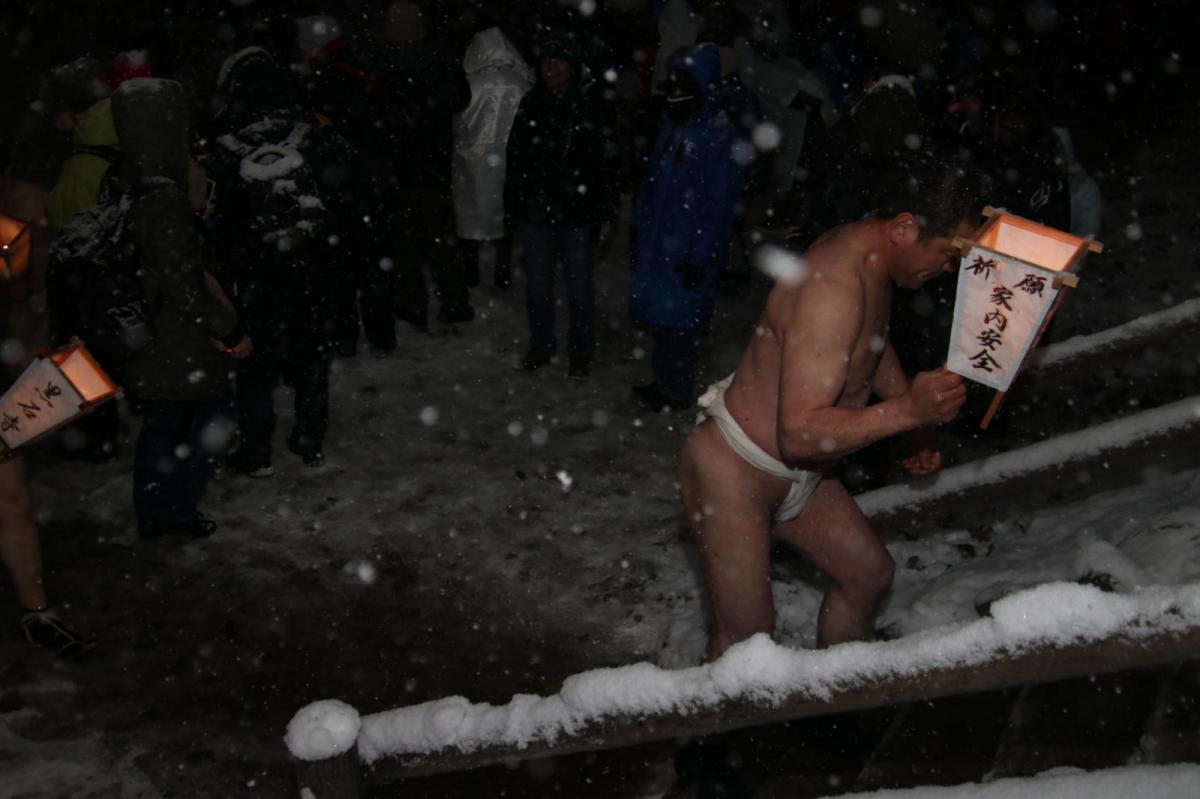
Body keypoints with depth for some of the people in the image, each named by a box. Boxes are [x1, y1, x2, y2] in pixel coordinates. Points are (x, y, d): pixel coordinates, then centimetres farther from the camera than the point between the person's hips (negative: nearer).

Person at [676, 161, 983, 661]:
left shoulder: (869, 258, 1)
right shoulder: (834, 289, -31)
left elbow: (875, 344, 24)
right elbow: (800, 432, -35)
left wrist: (920, 429, 18)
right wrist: (907, 410, -39)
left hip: (794, 477, 10)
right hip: (732, 475, -10)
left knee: (869, 573, 21)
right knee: (745, 642, -7)